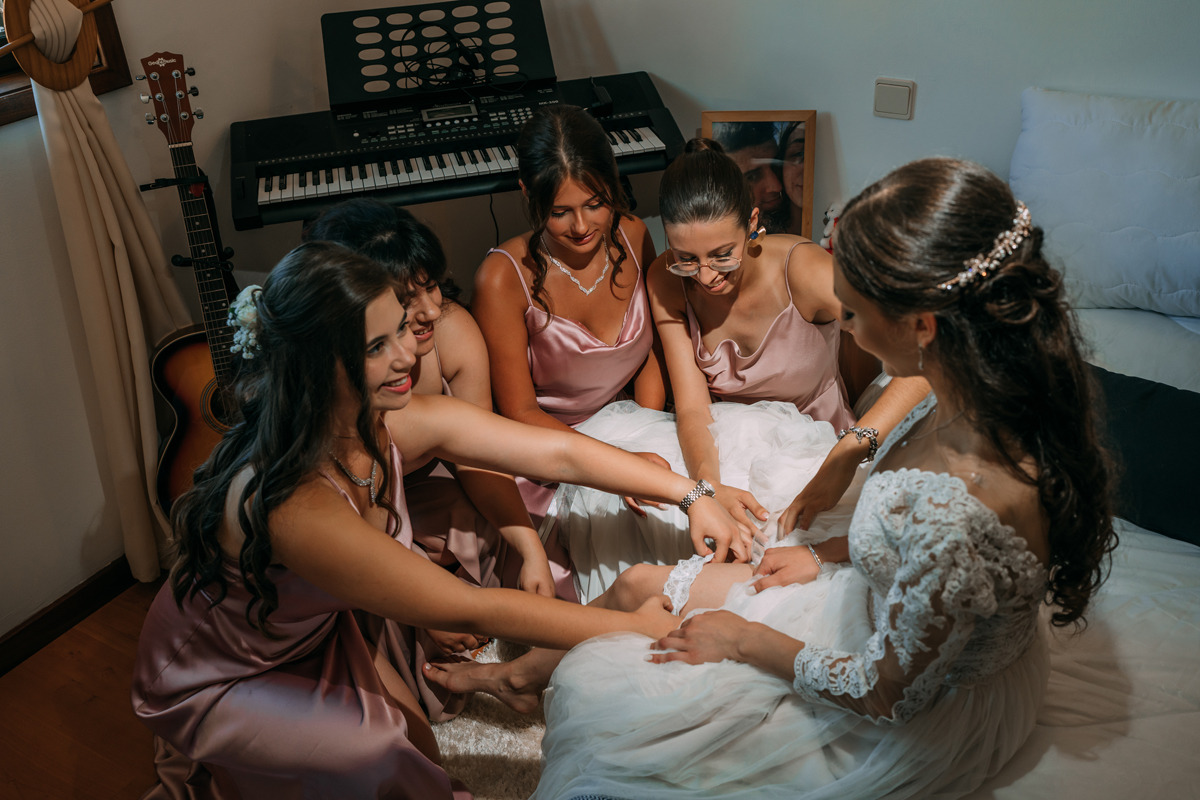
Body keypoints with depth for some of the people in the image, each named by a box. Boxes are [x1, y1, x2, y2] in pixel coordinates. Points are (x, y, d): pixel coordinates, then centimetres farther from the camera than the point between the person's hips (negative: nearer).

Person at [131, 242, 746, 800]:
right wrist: (639, 627, -35)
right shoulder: (289, 503, -43)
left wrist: (690, 494, -21)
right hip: (213, 680, -6)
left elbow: (558, 453, -15)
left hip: (314, 633, 6)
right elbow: (470, 611, -39)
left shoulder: (392, 425, -22)